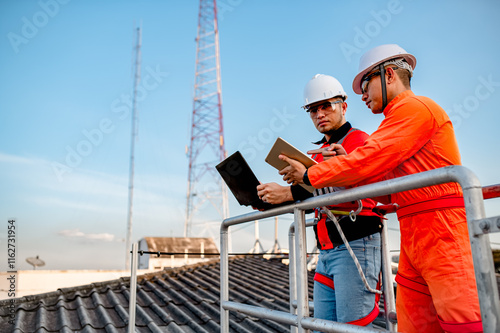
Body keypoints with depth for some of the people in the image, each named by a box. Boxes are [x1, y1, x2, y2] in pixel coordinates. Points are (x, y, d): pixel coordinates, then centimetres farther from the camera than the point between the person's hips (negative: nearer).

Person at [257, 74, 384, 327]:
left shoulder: (359, 140, -4)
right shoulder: (320, 151, 22)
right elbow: (312, 199, 24)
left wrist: (288, 193, -26)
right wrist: (273, 201, 8)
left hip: (355, 247, -8)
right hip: (326, 252, 8)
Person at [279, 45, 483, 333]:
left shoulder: (414, 107, -6)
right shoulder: (401, 117, 24)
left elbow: (366, 161, -14)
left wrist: (308, 175, -4)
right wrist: (346, 163, 11)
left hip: (442, 233, -9)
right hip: (415, 236, 10)